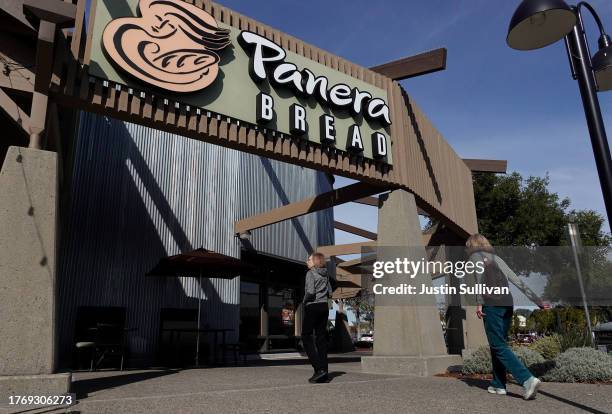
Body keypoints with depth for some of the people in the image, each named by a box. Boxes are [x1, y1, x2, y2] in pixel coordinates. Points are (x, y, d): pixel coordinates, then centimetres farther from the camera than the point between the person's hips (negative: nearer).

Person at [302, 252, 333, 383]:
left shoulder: (311, 273, -10)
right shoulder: (325, 274, 11)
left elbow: (310, 291, -20)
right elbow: (330, 293, 13)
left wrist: (305, 301, -4)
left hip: (313, 307, -7)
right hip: (324, 306, 7)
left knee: (307, 336, 1)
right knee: (321, 338, 8)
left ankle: (319, 368, -11)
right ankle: (324, 372, 8)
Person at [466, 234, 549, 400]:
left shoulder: (476, 256, 6)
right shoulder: (497, 258, 25)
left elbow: (481, 277, -12)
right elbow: (518, 282, 20)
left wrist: (479, 303, -18)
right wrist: (537, 300, 18)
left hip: (491, 305, -7)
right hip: (507, 304, 7)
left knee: (499, 346, -8)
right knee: (498, 344, 14)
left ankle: (528, 379, -21)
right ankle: (498, 384, 15)